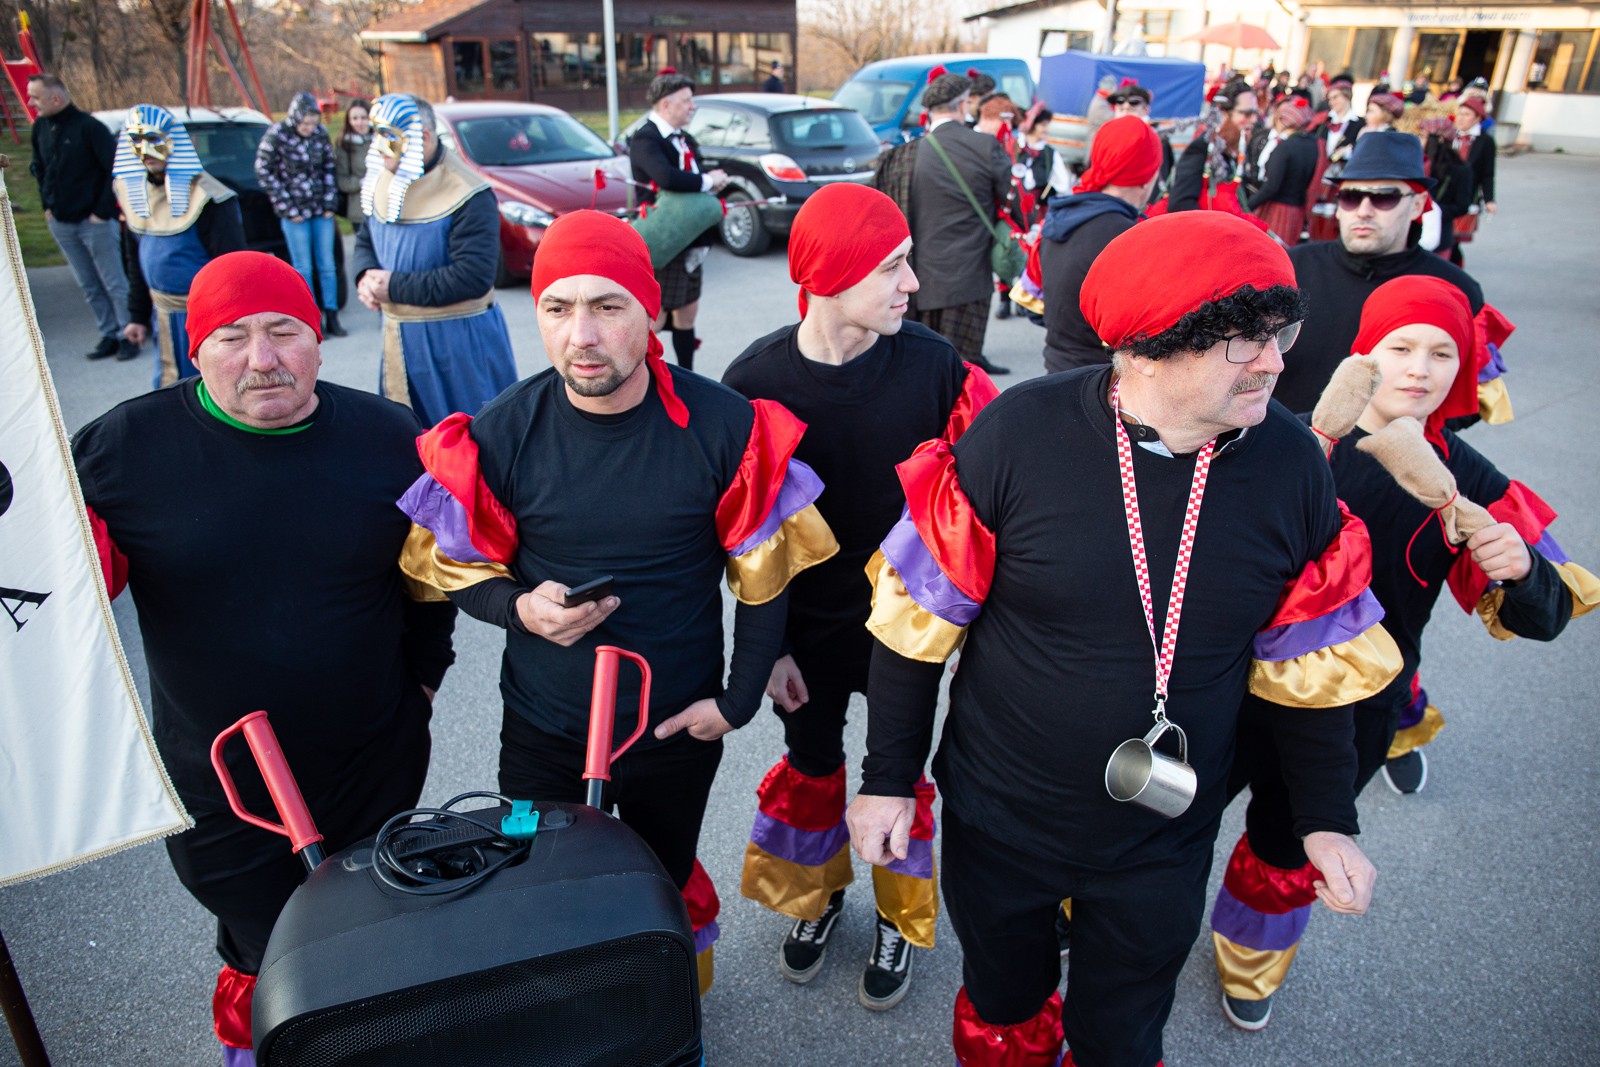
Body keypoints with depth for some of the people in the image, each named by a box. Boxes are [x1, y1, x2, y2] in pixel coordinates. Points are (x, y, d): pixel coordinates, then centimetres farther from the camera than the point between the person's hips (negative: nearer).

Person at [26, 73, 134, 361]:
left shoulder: (89, 127, -13)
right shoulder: (39, 129, 7)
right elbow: (38, 168, 22)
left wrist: (103, 211, -14)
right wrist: (47, 206, 12)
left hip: (94, 221, -7)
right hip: (60, 223, 7)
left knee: (114, 283, 0)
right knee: (89, 286, 10)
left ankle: (128, 336, 9)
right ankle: (109, 335, 19)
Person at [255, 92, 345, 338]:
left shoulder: (321, 133, -1)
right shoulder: (276, 135, -10)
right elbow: (264, 171, -5)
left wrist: (330, 203, 1)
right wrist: (288, 208, -7)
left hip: (322, 210, 3)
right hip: (295, 212, -3)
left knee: (327, 265, 6)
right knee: (303, 268, 0)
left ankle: (331, 316, 13)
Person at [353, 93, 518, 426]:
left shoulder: (467, 196, -18)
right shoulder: (382, 183, 7)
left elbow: (473, 277, -25)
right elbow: (366, 239, 21)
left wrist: (395, 287, -20)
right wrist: (365, 275, -4)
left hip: (458, 339, -8)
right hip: (400, 337, 8)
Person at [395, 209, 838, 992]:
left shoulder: (724, 426, -16)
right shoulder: (500, 436, -15)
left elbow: (765, 570, -7)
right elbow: (456, 565, -1)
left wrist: (739, 699, -8)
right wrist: (519, 607, -22)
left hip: (680, 730, 0)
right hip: (542, 735, 0)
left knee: (665, 889, 25)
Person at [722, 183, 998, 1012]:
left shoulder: (931, 362, -16)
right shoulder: (757, 379, -15)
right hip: (806, 628, 1)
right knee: (810, 766, 20)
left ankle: (900, 919, 43)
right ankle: (817, 894, 49)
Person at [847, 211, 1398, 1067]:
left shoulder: (1289, 463, -12)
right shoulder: (1021, 432, -21)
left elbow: (1310, 656, 1)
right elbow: (919, 614, -12)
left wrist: (1327, 819, 4)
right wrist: (888, 777, -7)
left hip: (1161, 850, 2)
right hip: (998, 825, -1)